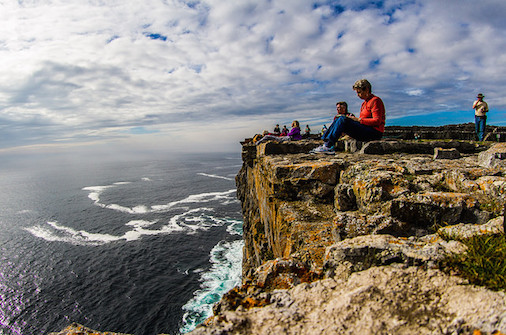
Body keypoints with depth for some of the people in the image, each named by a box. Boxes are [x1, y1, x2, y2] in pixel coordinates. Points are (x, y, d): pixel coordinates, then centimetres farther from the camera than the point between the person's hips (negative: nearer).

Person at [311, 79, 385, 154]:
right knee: (338, 119, -3)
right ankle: (325, 141, -15)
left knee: (342, 120, -23)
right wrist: (353, 118, -1)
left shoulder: (375, 101, -6)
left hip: (374, 132, -9)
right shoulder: (364, 103, 21)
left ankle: (328, 146, -28)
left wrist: (358, 119, -17)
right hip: (365, 130, 9)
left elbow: (377, 121, -16)